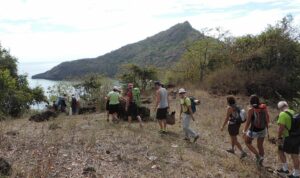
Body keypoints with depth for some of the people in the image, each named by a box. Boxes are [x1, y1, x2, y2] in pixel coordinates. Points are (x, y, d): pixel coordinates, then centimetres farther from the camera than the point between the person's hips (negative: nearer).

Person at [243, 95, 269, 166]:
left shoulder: (251, 110, -22)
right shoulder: (264, 107, -7)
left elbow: (248, 122, -18)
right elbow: (267, 118, 4)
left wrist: (244, 131, -5)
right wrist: (266, 127, 21)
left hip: (254, 131, -5)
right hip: (263, 129, 5)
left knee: (247, 142, 21)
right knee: (260, 145, 23)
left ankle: (258, 156, 10)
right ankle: (260, 162, 35)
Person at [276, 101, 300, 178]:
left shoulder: (283, 114, -16)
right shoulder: (294, 113, 9)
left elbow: (281, 127, -21)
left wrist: (279, 138, -13)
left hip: (289, 138, -7)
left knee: (280, 151, 13)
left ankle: (285, 169, 20)